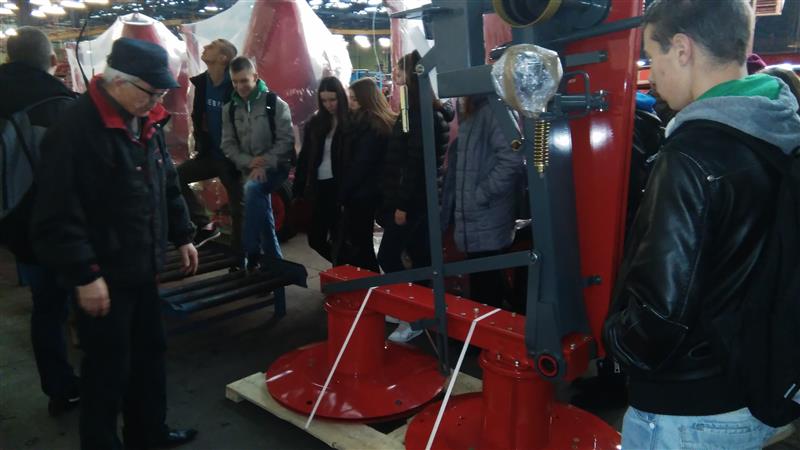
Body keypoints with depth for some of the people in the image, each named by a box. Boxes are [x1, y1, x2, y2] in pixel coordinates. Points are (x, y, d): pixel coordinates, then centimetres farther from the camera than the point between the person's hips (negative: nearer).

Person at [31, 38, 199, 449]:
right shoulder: (76, 130, -21)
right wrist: (84, 276, -22)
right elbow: (57, 216, -23)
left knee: (150, 352, 20)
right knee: (108, 369, 5)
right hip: (103, 276, -9)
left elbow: (167, 185, 17)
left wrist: (181, 235, 16)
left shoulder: (145, 122, 6)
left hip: (142, 267, 9)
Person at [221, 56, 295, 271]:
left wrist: (264, 165, -21)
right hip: (250, 169, 5)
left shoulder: (275, 103, -8)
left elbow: (286, 140, -12)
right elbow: (228, 144, 3)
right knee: (262, 211, 10)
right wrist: (249, 162, -15)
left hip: (275, 167, -5)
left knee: (252, 189, -32)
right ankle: (273, 259, 28)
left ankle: (252, 254, -25)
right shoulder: (229, 109, 5)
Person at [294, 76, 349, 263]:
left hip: (341, 186, -5)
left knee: (338, 236, 0)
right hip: (319, 186, 5)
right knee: (315, 238, 7)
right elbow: (304, 158, 10)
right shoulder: (315, 123, 9)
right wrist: (298, 189, 5)